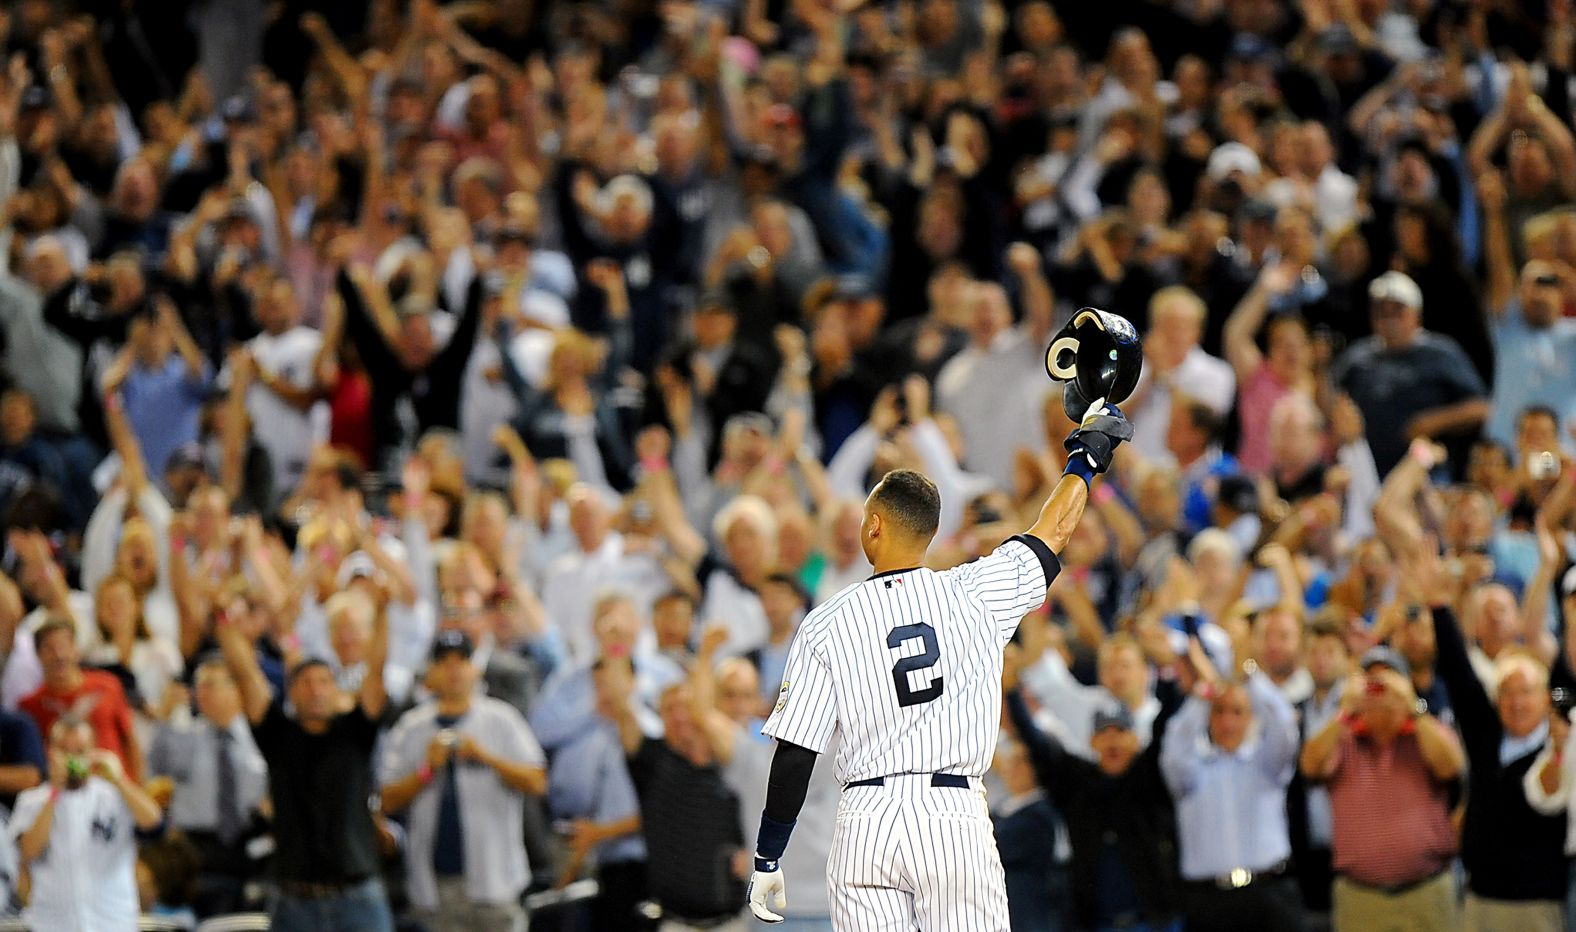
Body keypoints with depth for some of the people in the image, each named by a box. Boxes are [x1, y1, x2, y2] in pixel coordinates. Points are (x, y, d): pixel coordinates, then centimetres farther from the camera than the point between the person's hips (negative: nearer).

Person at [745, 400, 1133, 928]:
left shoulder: (825, 626, -1)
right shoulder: (973, 595, 1)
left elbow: (793, 756, -1)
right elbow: (1054, 531, 18)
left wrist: (766, 862, 7)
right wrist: (1087, 454, 35)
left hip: (867, 825, 0)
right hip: (956, 817, 0)